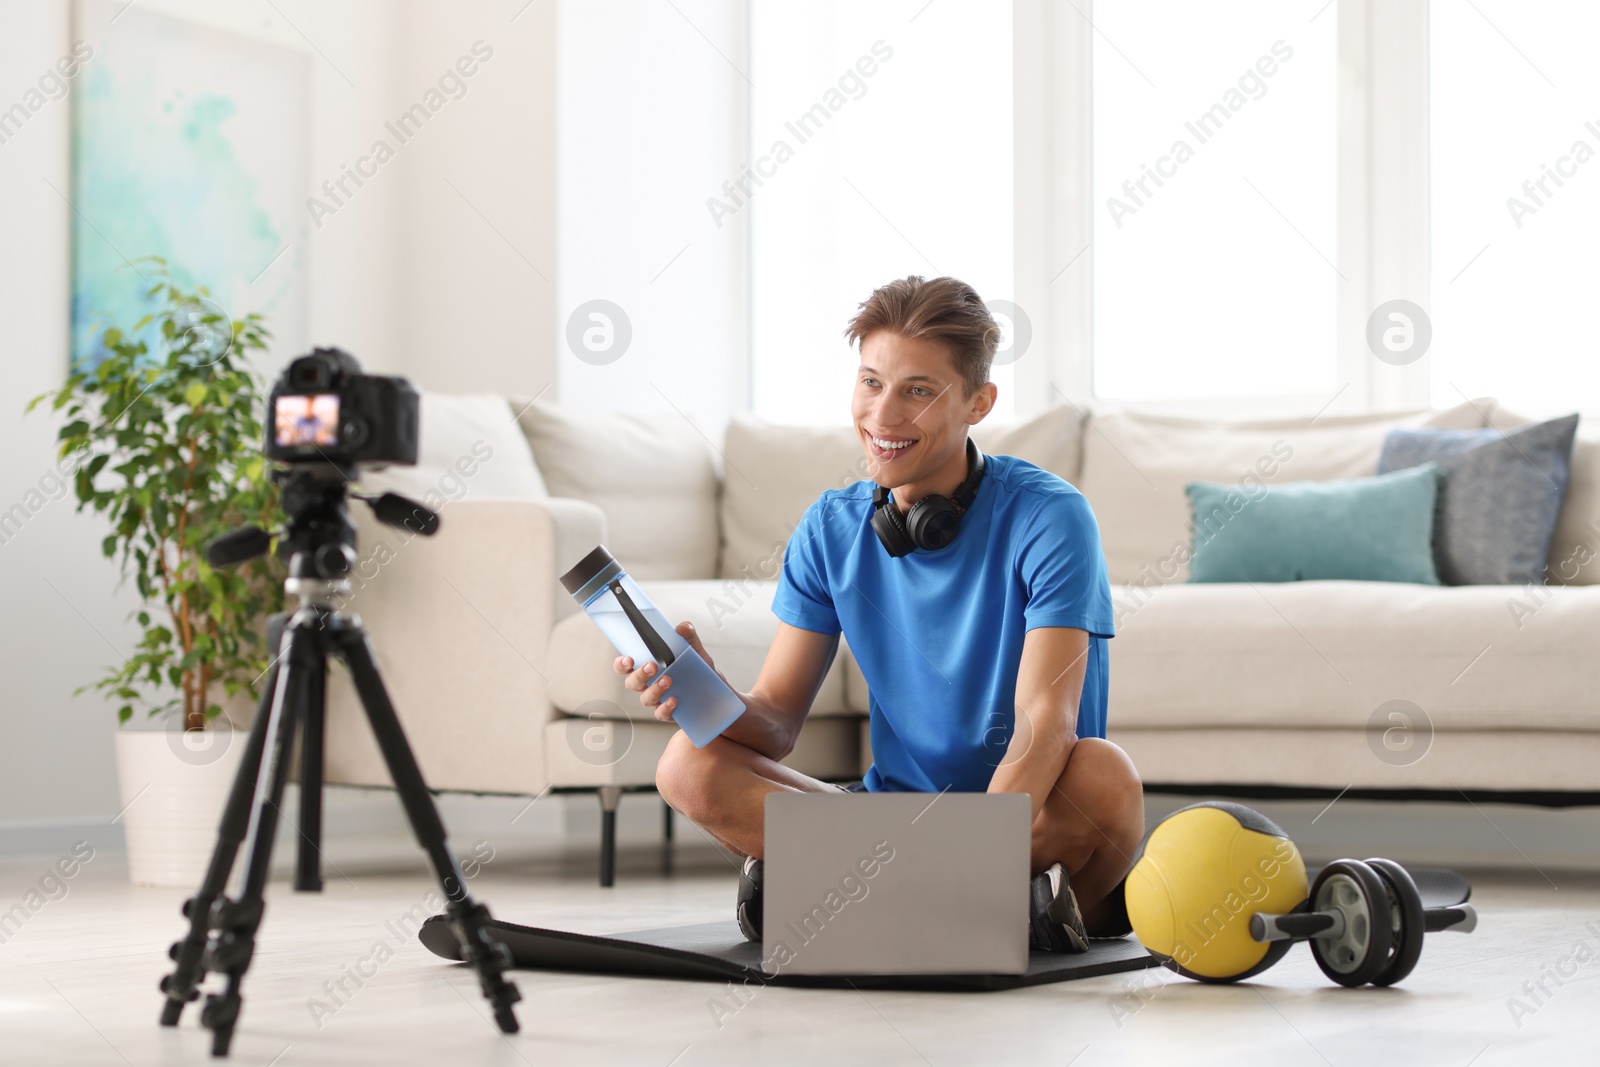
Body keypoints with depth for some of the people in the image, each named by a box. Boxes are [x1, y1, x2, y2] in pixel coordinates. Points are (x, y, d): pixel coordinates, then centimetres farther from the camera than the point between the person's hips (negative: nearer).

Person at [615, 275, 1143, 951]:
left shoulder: (1048, 516, -12)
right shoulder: (831, 529, 2)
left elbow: (1046, 722, -23)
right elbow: (776, 723, 1)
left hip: (1032, 810, -4)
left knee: (1102, 775, -37)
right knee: (691, 765, -17)